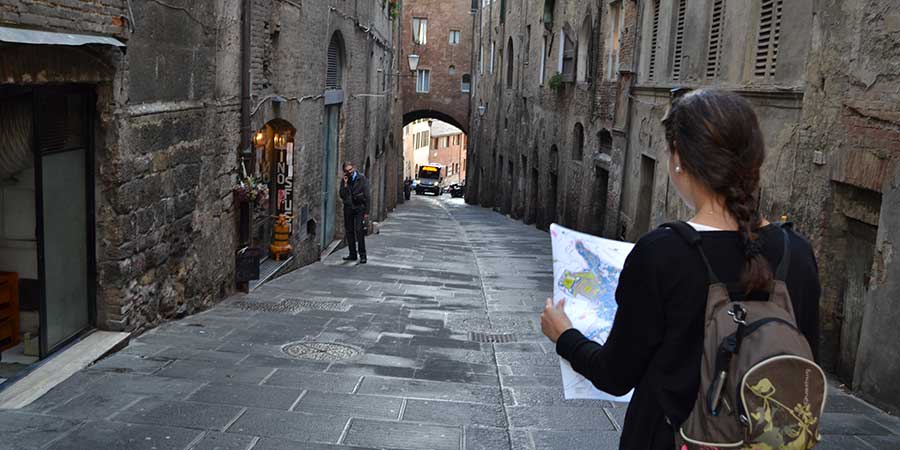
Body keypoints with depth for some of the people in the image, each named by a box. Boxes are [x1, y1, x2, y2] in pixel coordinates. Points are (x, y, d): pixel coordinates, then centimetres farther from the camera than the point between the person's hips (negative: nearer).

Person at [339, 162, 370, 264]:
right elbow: (342, 196, 1)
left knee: (359, 231, -12)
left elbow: (366, 196, -4)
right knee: (349, 231, 5)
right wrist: (345, 184, -11)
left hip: (359, 208, -4)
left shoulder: (362, 179, -3)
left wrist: (366, 212, -8)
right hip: (348, 208, 4)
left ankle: (362, 255, -8)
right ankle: (352, 254, 15)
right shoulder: (344, 180, 8)